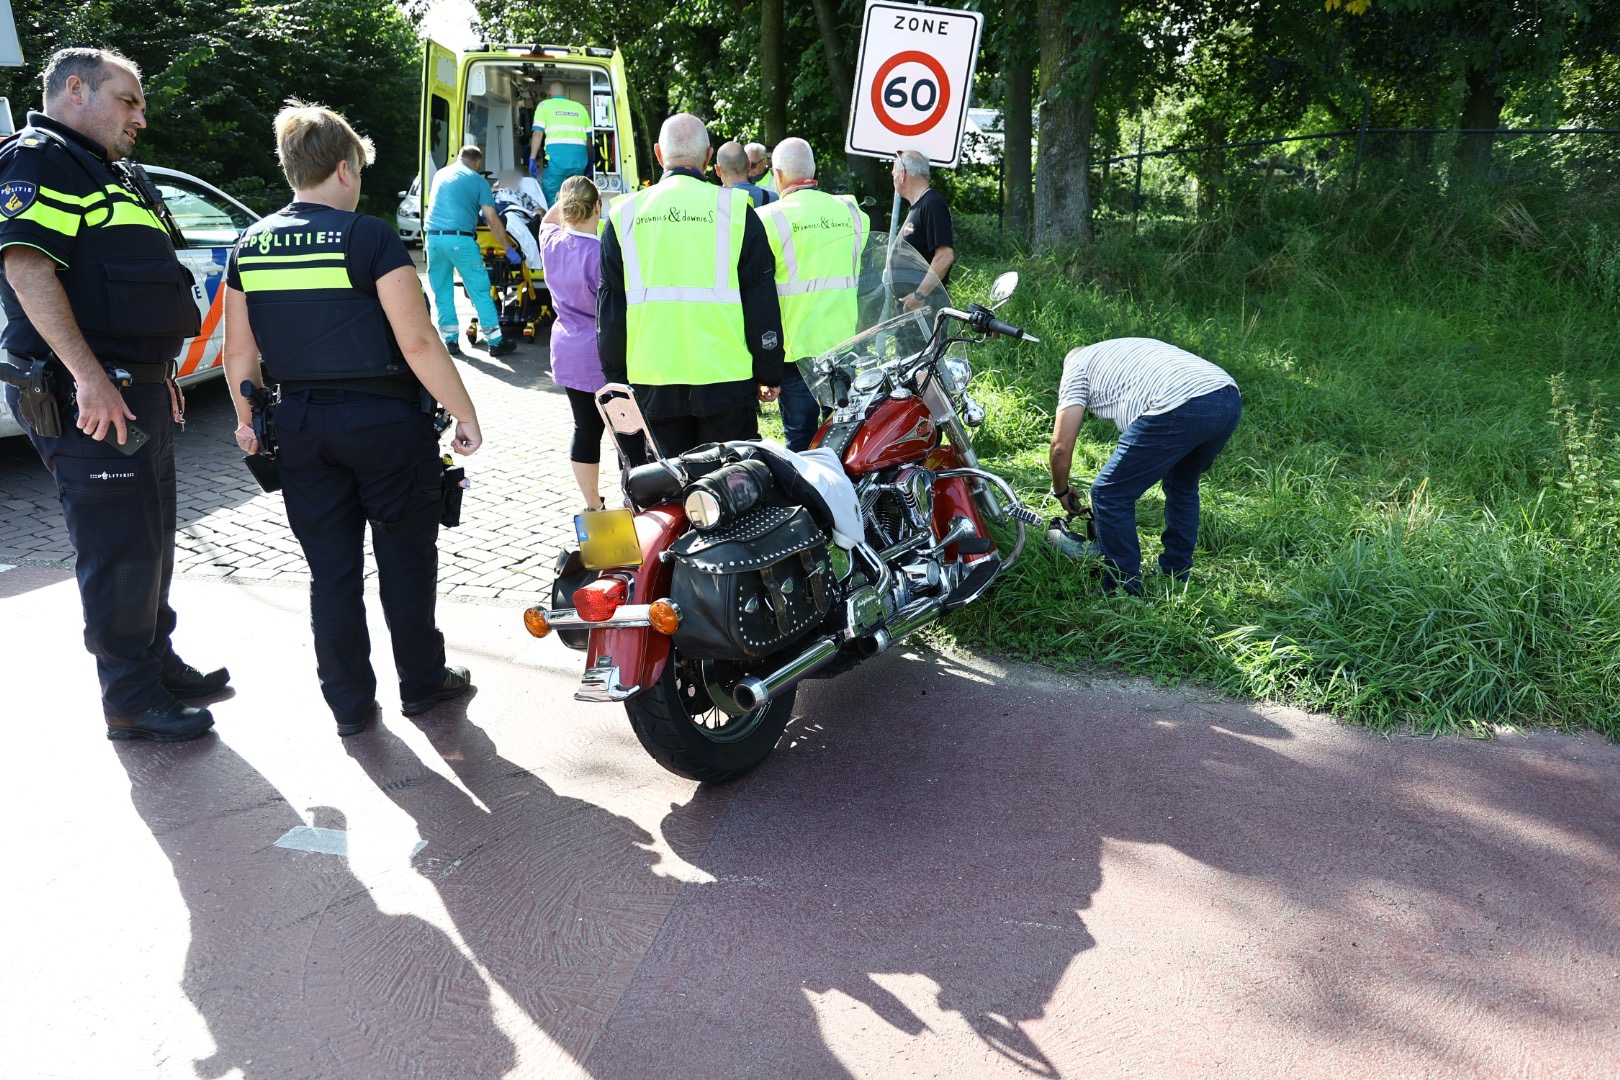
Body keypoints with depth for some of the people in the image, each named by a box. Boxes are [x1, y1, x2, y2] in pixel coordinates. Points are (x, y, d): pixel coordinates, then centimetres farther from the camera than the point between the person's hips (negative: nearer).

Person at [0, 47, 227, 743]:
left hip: (136, 391, 10)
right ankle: (131, 700, 7)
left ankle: (158, 661, 31)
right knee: (118, 551, -4)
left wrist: (157, 373, 25)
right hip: (90, 397, -10)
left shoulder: (111, 174, 22)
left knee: (150, 541, 18)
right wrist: (90, 378, -28)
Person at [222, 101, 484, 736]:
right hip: (384, 420, -4)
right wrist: (466, 416, -9)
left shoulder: (250, 246, 4)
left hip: (298, 423, 5)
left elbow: (239, 353, 8)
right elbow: (418, 343, -16)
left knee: (331, 570, 11)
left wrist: (248, 420, 22)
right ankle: (421, 683, 24)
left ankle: (350, 704, 19)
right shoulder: (370, 237, -11)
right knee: (406, 558, 11)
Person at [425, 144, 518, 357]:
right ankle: (495, 342, 5)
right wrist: (509, 249, 7)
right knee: (481, 292, 2)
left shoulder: (440, 174, 20)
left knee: (442, 293, 13)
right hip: (460, 239, -4)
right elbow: (492, 220, 0)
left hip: (433, 237, 4)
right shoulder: (478, 181, 5)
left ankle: (450, 341, 15)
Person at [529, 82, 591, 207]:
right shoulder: (579, 107, 20)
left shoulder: (544, 105, 12)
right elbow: (589, 135, 17)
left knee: (550, 196, -1)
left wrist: (532, 158, 0)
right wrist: (590, 159, 26)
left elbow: (538, 133, 1)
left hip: (557, 155, -3)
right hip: (579, 156, 3)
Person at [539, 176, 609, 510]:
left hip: (568, 353, 7)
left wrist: (565, 200, 15)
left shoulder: (551, 244, 0)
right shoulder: (600, 253, -19)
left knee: (585, 428, 13)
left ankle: (593, 505, 22)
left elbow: (546, 221, 26)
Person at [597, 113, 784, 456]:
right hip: (725, 379, -2)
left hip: (653, 384, 2)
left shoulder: (625, 215, 5)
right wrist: (770, 375, 7)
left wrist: (616, 378, 17)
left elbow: (609, 310, 9)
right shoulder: (735, 209, -2)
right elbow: (762, 302, -1)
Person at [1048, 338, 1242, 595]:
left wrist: (1061, 490, 30)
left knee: (1109, 494, 6)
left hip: (1180, 409, -8)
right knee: (1182, 485, 32)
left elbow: (1061, 446, 12)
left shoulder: (1077, 365, 19)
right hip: (1231, 399, 8)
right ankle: (1176, 581, 40)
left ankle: (1124, 594, 12)